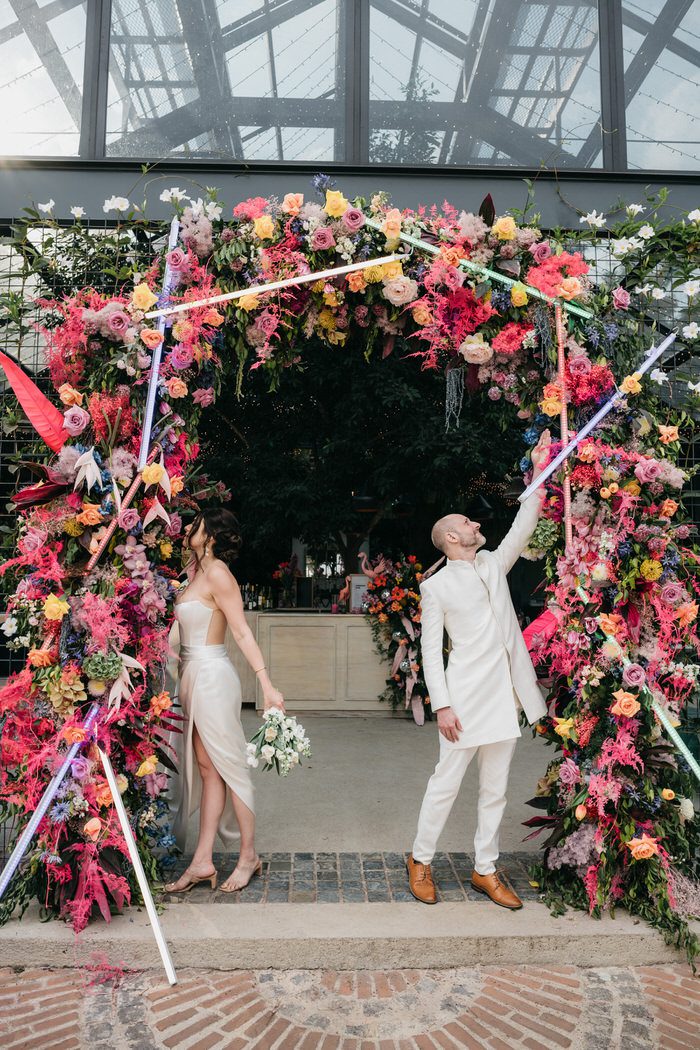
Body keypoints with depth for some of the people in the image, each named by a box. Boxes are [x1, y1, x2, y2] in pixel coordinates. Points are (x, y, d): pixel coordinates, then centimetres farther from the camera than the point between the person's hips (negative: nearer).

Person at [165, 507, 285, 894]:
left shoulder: (217, 574, -14)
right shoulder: (195, 570, 12)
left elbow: (242, 632, -17)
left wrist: (266, 684, -21)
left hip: (211, 676, -9)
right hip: (194, 674, 9)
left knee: (228, 766, 2)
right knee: (205, 768, 11)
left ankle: (249, 856, 16)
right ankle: (202, 861, 18)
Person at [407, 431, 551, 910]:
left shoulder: (493, 564, 12)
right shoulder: (436, 586, -4)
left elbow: (523, 528, 7)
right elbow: (431, 651, -6)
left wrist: (539, 473, 1)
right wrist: (442, 705, -13)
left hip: (506, 695, 6)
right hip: (467, 698, -5)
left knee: (496, 789, 13)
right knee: (446, 782, 4)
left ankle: (486, 869, 26)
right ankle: (421, 861, 23)